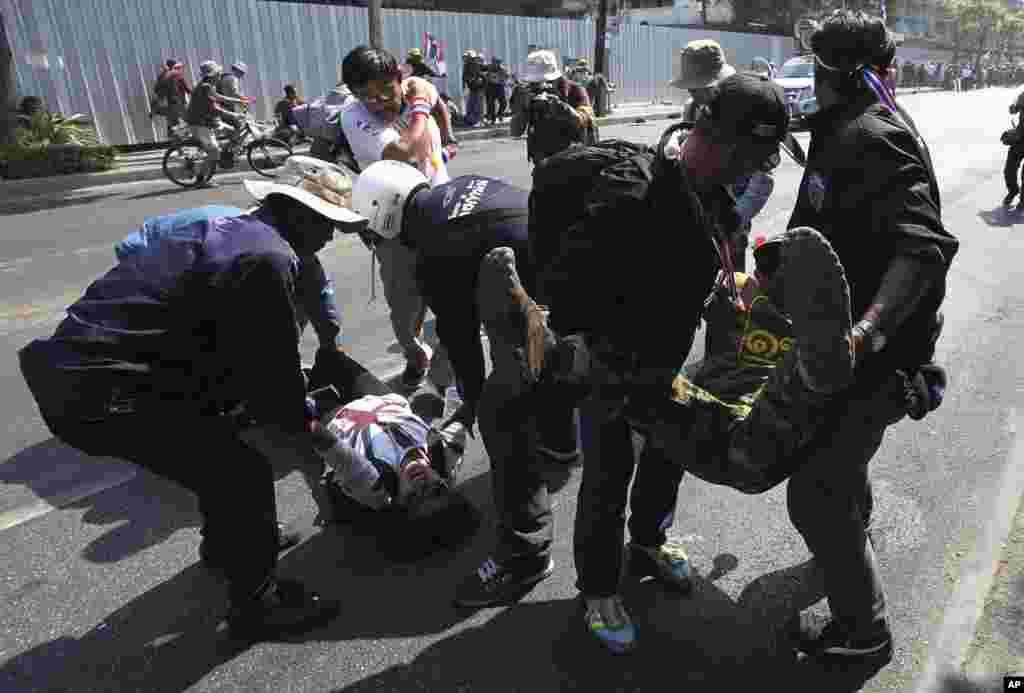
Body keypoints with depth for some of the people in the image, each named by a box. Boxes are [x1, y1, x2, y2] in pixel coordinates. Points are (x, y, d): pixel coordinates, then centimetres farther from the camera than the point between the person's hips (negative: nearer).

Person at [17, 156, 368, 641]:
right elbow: (272, 361, -14)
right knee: (244, 473, -5)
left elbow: (238, 351, 19)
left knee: (221, 443, 26)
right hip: (100, 393, -11)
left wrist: (285, 411, 19)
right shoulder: (265, 258, -19)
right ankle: (256, 603, 14)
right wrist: (298, 424, 5)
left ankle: (225, 546, 46)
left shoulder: (232, 230, 13)